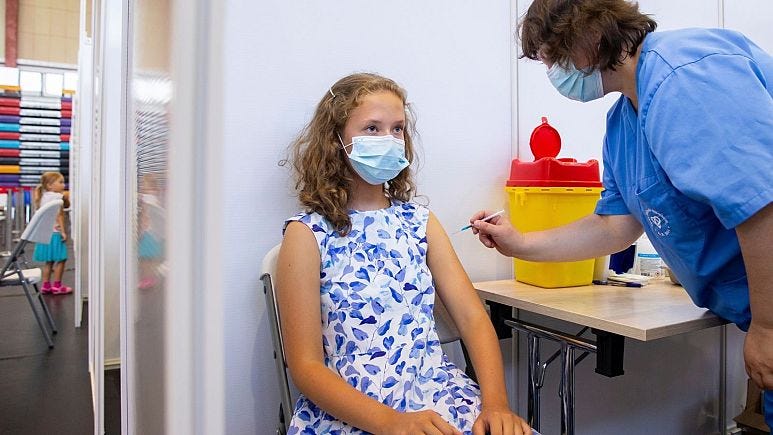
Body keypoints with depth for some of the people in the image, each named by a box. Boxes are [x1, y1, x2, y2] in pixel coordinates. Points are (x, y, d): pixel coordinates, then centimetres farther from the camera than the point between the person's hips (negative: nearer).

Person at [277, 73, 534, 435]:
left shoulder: (418, 221, 7)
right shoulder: (308, 234, -5)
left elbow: (473, 318, 2)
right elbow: (306, 365, -8)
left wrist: (495, 402, -14)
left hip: (437, 393, 4)